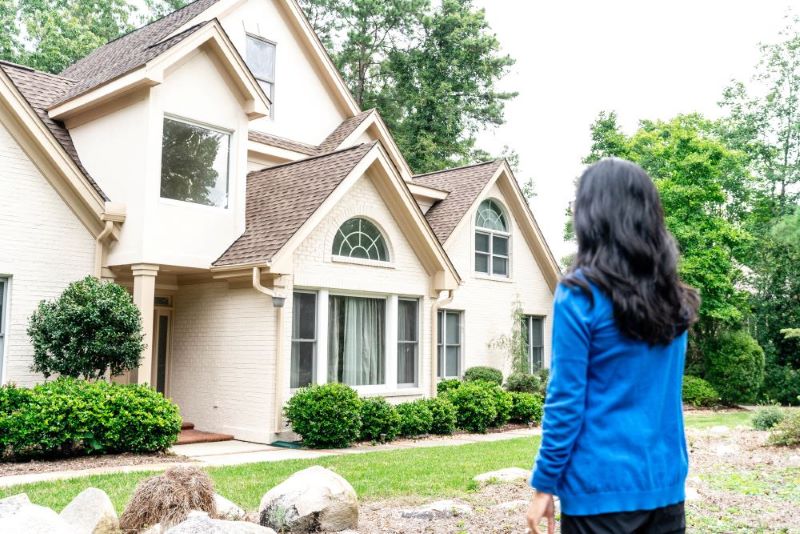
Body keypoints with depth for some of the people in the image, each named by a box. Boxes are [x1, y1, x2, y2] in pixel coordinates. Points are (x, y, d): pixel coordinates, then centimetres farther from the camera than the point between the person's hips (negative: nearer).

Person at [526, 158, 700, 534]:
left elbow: (565, 400, -13)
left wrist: (544, 484, -7)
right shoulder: (674, 298, 4)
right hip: (665, 482, 6)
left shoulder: (582, 293, -14)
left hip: (602, 487, -6)